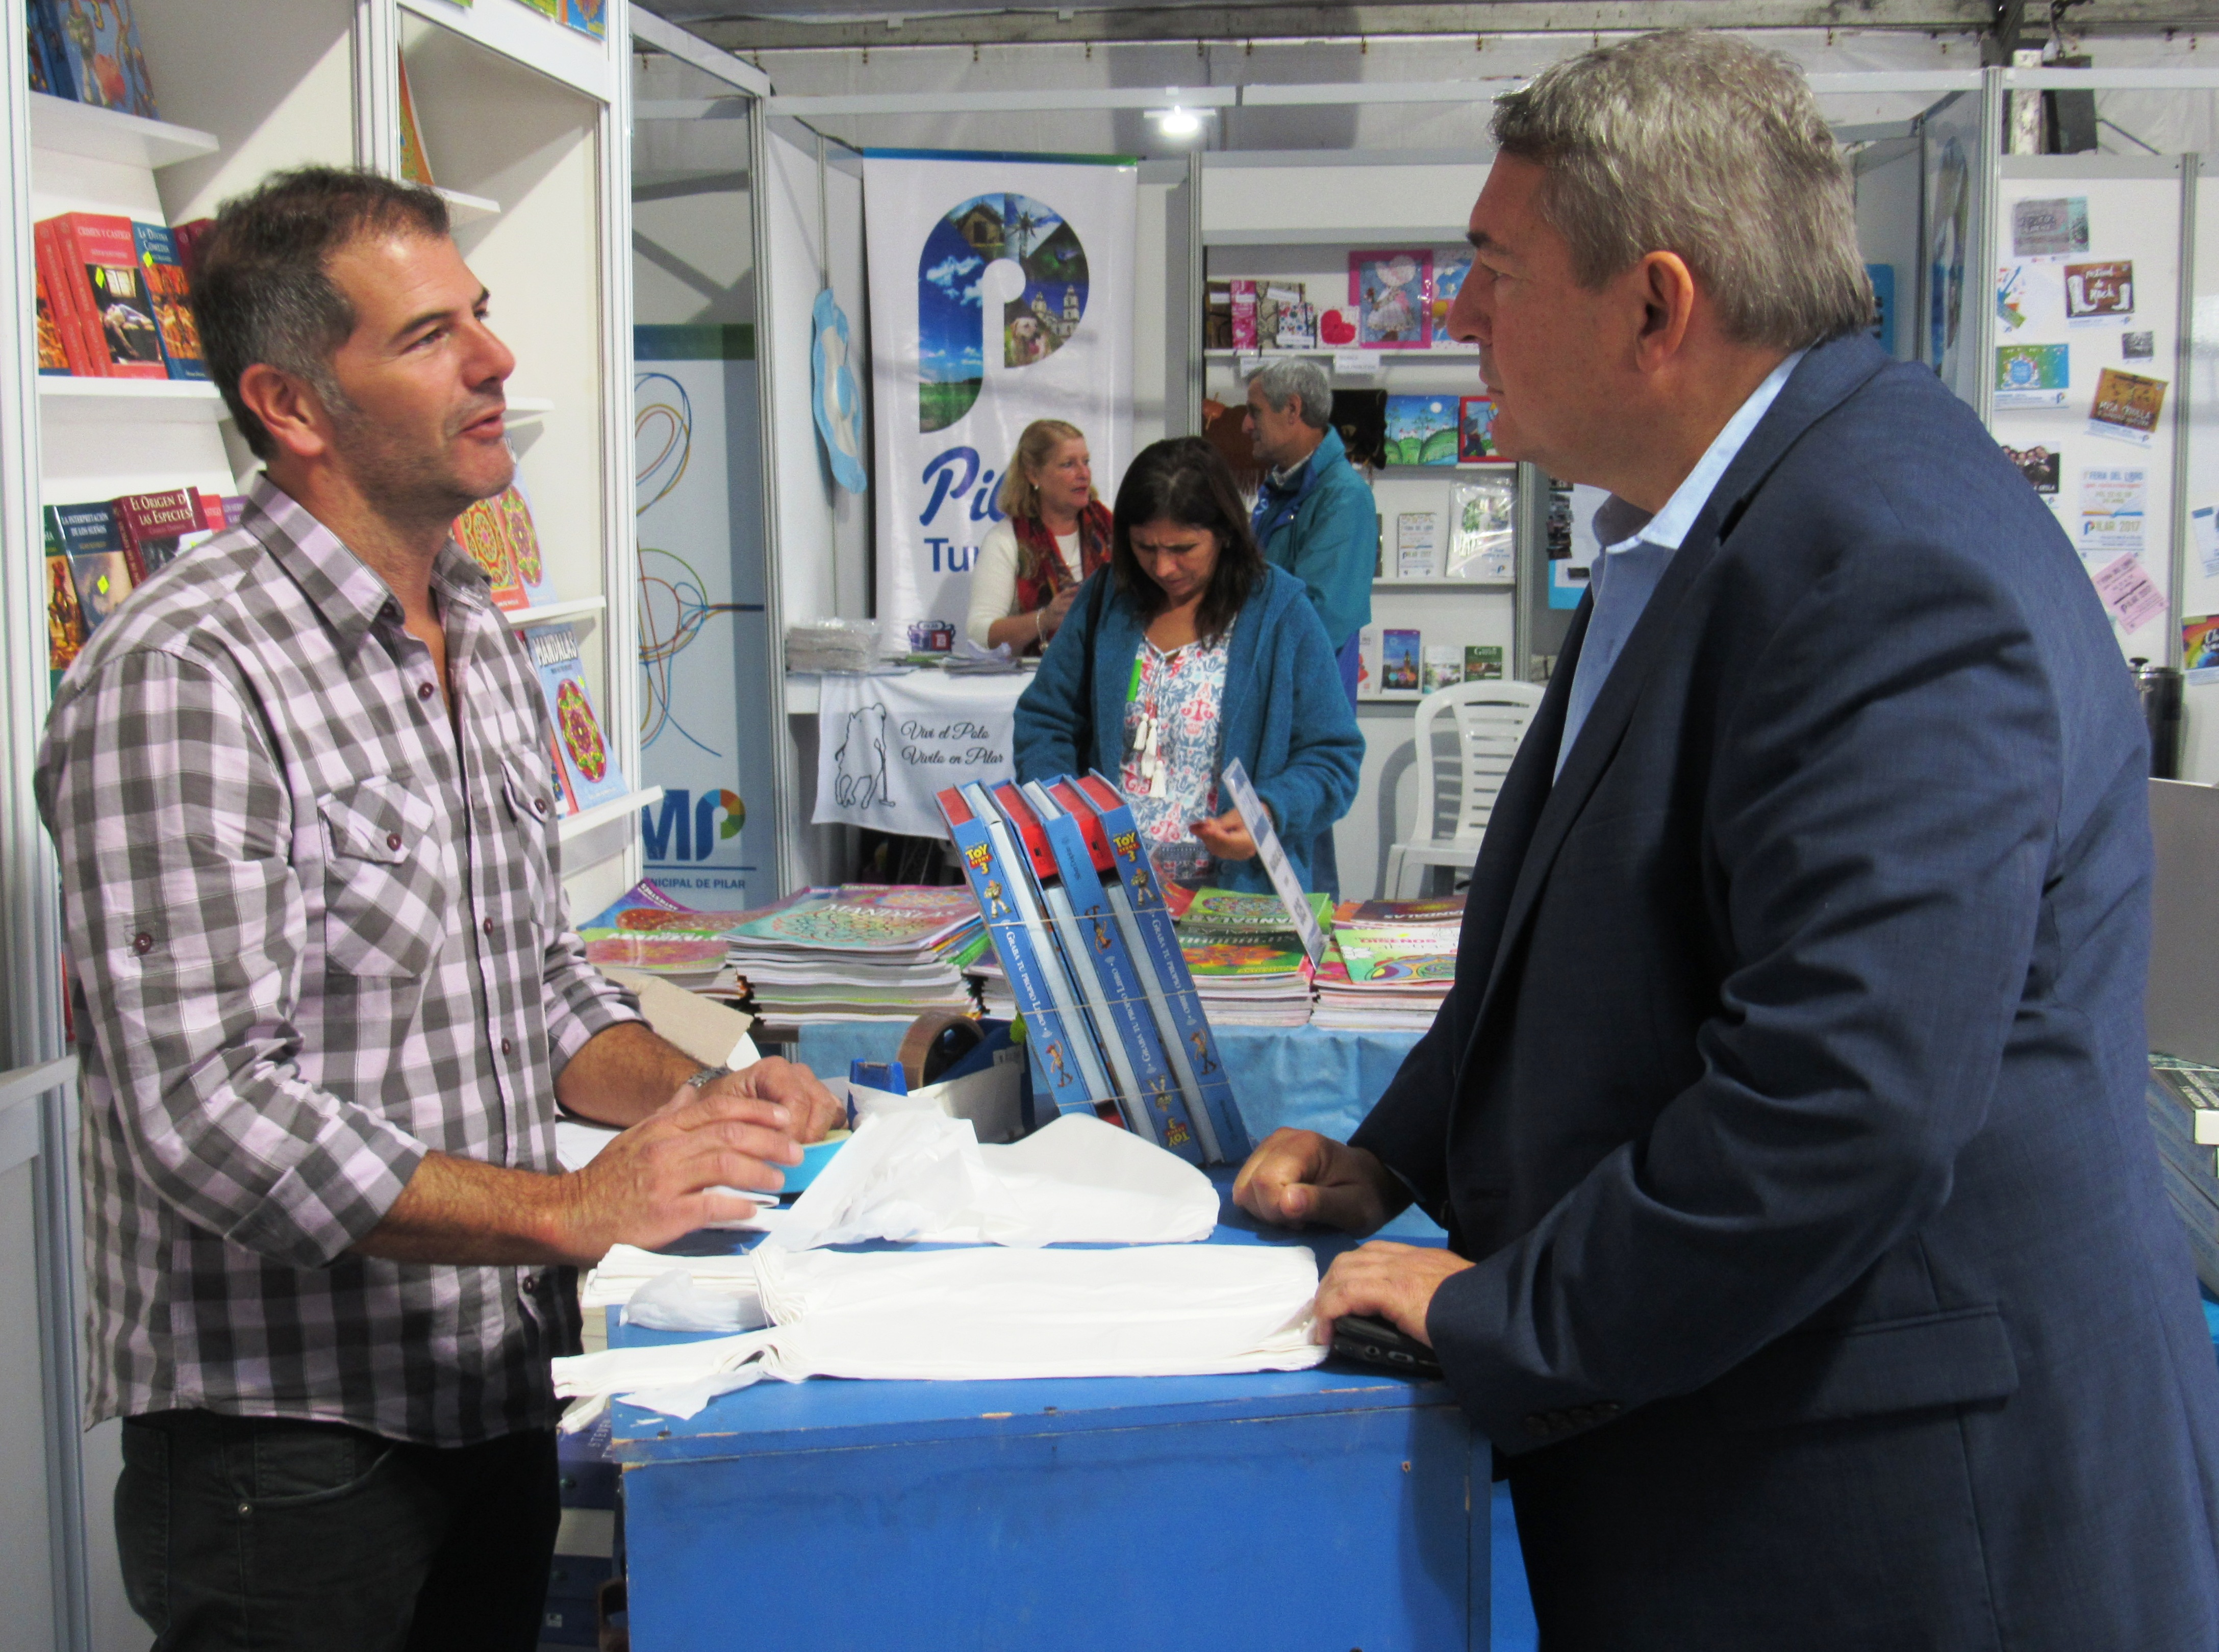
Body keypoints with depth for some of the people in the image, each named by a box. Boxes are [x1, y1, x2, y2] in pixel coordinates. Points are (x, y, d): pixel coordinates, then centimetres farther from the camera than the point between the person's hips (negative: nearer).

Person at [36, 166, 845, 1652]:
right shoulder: (185, 678, -19)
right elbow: (207, 1111, -25)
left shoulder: (486, 643, 9)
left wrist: (693, 1100, -2)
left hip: (497, 1386, 8)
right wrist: (566, 1210, -27)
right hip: (291, 1432, -8)